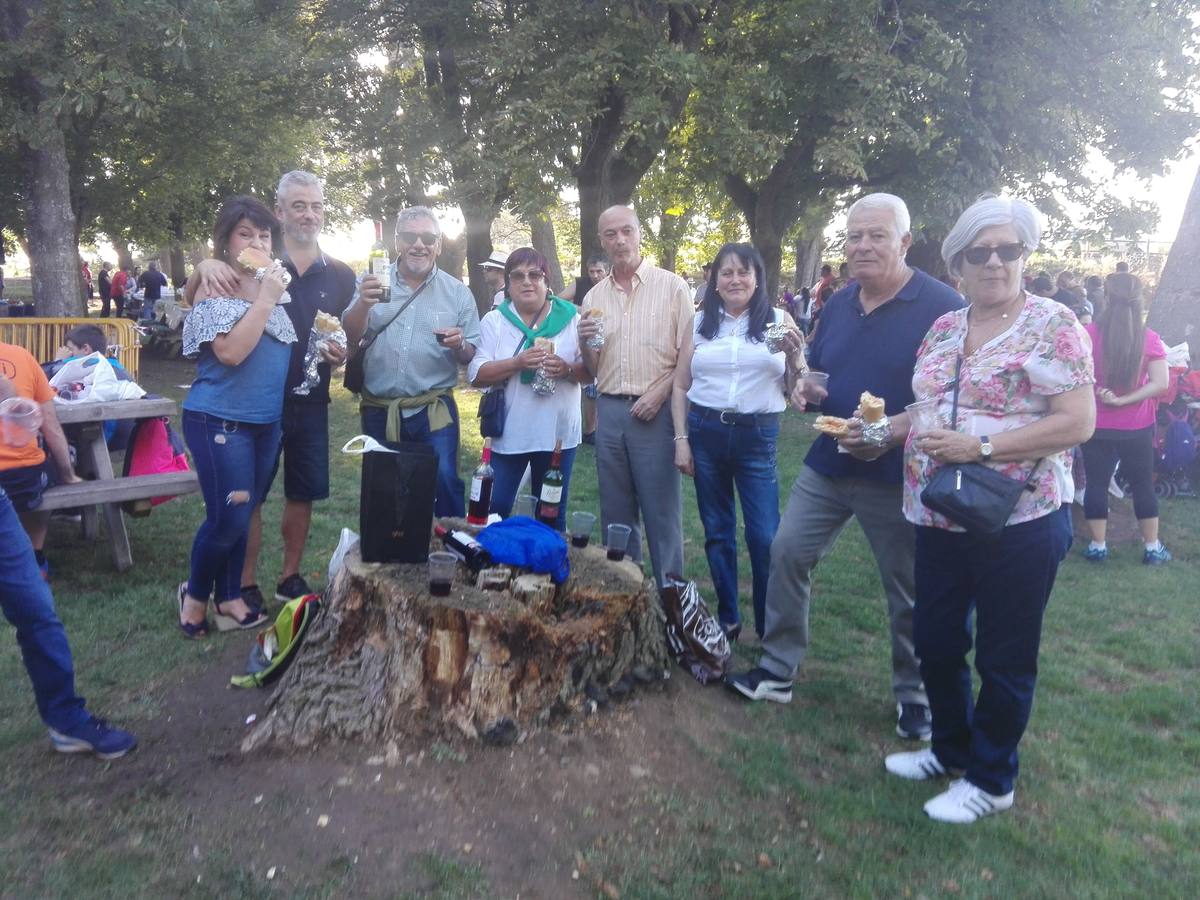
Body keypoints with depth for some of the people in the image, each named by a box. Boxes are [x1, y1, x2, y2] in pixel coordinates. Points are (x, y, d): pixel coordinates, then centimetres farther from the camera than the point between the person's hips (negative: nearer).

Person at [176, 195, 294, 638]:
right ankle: (195, 593, 19)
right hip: (221, 420, -7)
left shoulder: (272, 285, 10)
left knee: (241, 516, 14)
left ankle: (229, 598, 28)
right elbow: (230, 351, -24)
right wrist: (266, 299, -22)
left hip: (266, 421, 7)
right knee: (228, 517, -6)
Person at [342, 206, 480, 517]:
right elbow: (350, 337, -4)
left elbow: (471, 357, 6)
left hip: (434, 409, -2)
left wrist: (459, 345, -18)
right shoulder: (374, 283, 3)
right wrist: (363, 303, -23)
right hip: (378, 410, 2)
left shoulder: (458, 292, 2)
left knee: (444, 479, -13)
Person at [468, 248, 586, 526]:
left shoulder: (570, 318, 3)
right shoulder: (494, 321, 1)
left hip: (557, 432, 1)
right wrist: (518, 363, -22)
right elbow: (476, 374, -8)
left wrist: (567, 369, -20)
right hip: (508, 433, 0)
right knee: (495, 509, 4)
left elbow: (591, 372, 2)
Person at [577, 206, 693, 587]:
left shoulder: (671, 286, -1)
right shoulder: (594, 297, 11)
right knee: (615, 511, 12)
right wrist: (585, 342, -6)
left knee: (661, 510, -1)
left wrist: (660, 392, -14)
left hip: (655, 412, -4)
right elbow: (592, 369, 14)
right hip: (609, 410, 4)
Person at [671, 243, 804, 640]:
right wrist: (681, 439, 1)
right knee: (717, 532, 11)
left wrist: (794, 356, -17)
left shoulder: (778, 320, 2)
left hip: (758, 436, -2)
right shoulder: (699, 323, 6)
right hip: (706, 432, 2)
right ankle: (727, 618, 25)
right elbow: (680, 387, 8)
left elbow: (796, 388, 2)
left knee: (765, 537, -4)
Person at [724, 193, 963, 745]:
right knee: (788, 552, 5)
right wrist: (804, 388, -3)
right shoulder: (838, 305, 9)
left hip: (897, 473, -6)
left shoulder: (940, 307, -13)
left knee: (908, 588, 8)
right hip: (828, 464, 6)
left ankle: (913, 695, 27)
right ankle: (777, 669, 20)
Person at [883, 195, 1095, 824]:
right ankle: (952, 747, 38)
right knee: (935, 641, 16)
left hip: (1020, 519, -6)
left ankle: (991, 779, 27)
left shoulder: (1052, 324, -10)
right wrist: (886, 432, 0)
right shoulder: (943, 328, 10)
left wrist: (981, 448, -23)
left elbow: (1077, 422, -17)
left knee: (1004, 656, 8)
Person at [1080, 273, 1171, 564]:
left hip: (1098, 424, -1)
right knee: (1143, 485, 13)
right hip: (1138, 427, 1)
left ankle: (1098, 546, 14)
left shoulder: (1090, 333, -10)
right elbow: (1161, 383, -13)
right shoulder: (1149, 338, -6)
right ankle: (1152, 548, 20)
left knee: (1096, 484, 9)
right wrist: (1124, 400, -13)